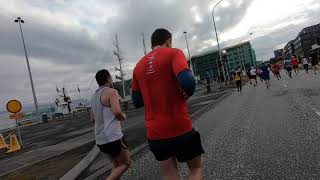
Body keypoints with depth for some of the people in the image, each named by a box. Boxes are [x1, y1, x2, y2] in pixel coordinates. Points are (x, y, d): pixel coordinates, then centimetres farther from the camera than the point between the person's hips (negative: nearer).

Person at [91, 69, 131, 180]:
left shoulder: (94, 96, 14)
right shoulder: (111, 92, -11)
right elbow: (117, 112, -25)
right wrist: (123, 117, -5)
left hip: (100, 139, 8)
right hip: (112, 137, -8)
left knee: (116, 165, 21)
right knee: (126, 163, 7)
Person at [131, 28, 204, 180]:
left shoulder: (138, 66, 8)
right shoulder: (174, 53, -6)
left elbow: (137, 102, 10)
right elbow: (188, 82, -24)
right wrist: (187, 94, -3)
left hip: (155, 133, 5)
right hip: (181, 129, -4)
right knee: (196, 168, 20)